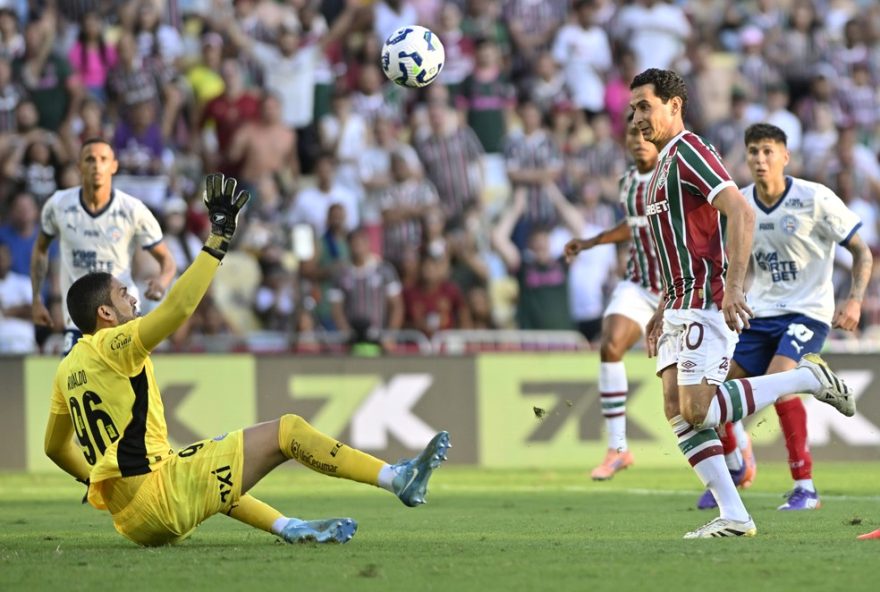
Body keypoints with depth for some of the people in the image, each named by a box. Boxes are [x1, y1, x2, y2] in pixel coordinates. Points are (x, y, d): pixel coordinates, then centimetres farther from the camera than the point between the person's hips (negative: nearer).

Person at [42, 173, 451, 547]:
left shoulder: (67, 369, 17)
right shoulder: (111, 346, -8)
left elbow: (55, 447, 27)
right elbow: (178, 307, -18)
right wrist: (219, 238, -12)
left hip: (131, 521, 9)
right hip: (160, 499, -9)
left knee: (210, 473, 39)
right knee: (286, 431, -5)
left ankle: (290, 528, 21)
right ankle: (399, 480, -5)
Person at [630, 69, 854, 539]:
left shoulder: (688, 152, -11)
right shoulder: (664, 164, 20)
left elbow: (741, 214, -22)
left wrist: (732, 287, -28)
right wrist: (661, 311, 24)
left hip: (707, 302, -10)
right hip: (681, 305, 10)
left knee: (697, 410, -16)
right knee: (678, 410, 0)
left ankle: (807, 378, -3)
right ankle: (733, 516, 0)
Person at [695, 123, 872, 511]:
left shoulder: (815, 199, -13)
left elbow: (861, 251, -6)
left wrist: (855, 299, -20)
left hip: (807, 311, -6)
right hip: (759, 314, 6)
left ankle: (805, 487, -20)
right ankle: (732, 466, 32)